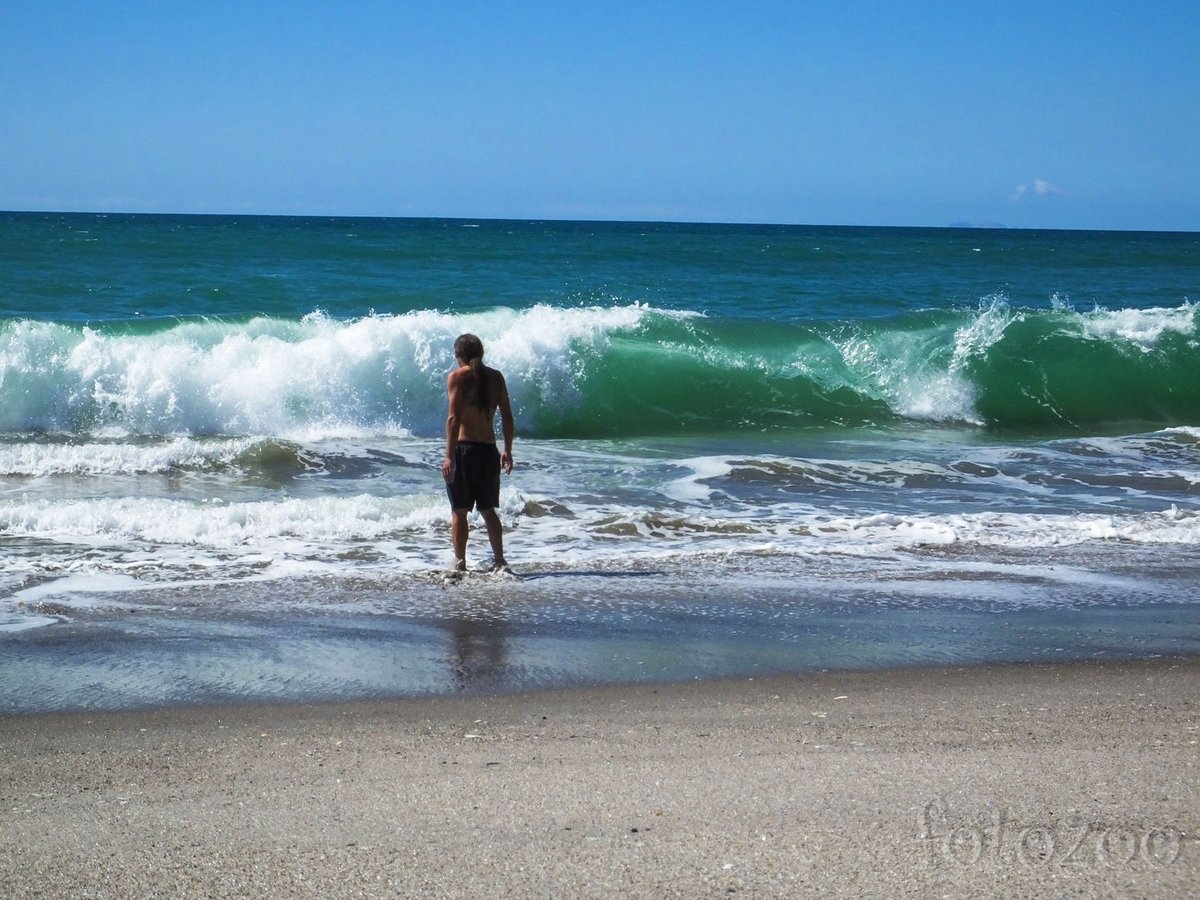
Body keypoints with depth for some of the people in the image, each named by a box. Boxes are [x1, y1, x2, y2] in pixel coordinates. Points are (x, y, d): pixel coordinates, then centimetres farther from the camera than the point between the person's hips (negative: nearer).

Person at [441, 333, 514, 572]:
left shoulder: (457, 377, -6)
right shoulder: (496, 377, 8)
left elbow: (454, 418, -14)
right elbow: (507, 416, 8)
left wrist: (449, 455, -15)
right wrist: (507, 451, 16)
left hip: (463, 447, -4)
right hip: (488, 449, 5)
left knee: (459, 511, 2)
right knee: (488, 510, 16)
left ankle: (460, 564, 0)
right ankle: (499, 561, 13)